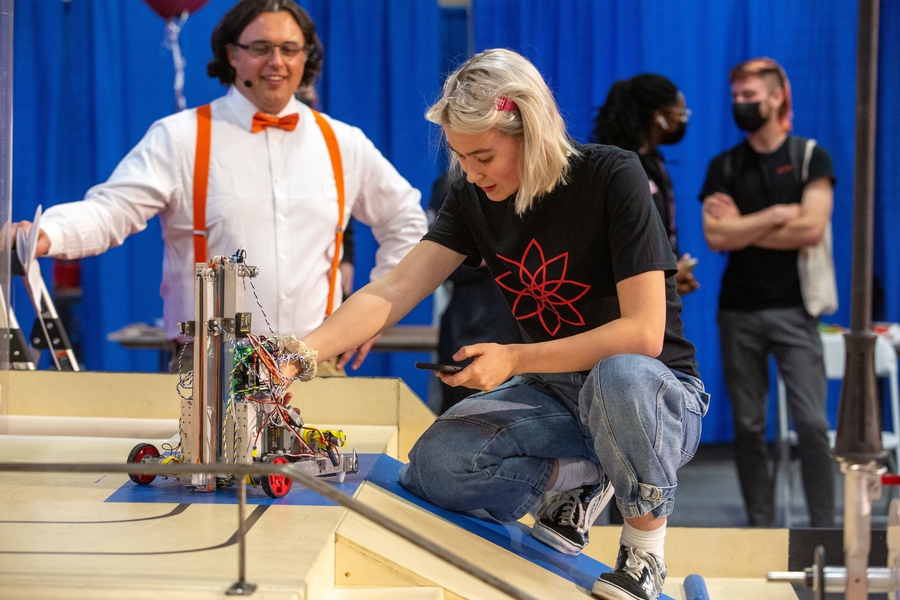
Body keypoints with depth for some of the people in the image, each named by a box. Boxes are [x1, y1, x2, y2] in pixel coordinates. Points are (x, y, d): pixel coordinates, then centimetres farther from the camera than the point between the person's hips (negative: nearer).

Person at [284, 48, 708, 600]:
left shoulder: (612, 178, -19)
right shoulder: (474, 199, -2)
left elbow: (644, 333, -24)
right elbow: (394, 291, -9)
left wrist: (514, 359, -27)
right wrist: (304, 353, -25)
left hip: (656, 392, -5)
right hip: (555, 391, 5)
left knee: (620, 378, -41)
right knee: (436, 464, -20)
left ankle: (646, 552, -14)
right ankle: (584, 476, 7)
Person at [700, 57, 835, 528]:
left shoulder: (810, 158, 2)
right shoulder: (723, 166, 9)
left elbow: (812, 228, -11)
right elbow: (715, 236, -4)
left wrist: (742, 228, -5)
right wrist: (777, 214, -8)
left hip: (793, 309, -2)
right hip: (739, 310, 3)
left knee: (812, 422, -8)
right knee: (748, 426, 5)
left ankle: (823, 529, 1)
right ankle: (760, 528, 14)